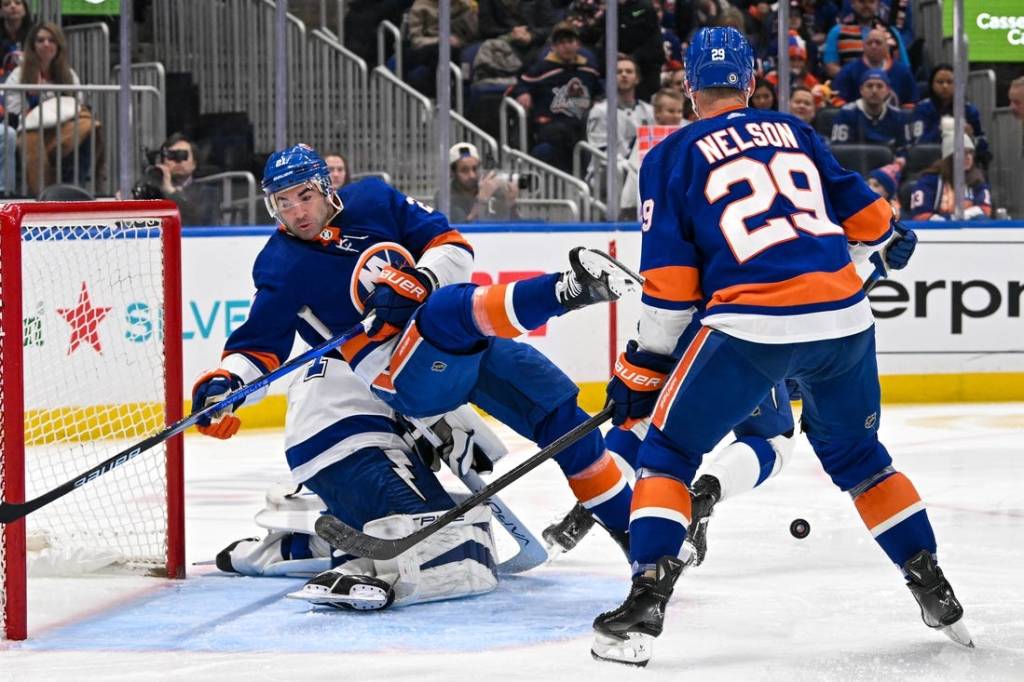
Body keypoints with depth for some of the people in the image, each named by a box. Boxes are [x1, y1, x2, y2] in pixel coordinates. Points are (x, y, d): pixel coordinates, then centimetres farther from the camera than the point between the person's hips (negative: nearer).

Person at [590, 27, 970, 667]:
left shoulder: (671, 157, 9)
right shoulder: (795, 133, 19)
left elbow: (669, 284, 4)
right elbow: (868, 220, 22)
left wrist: (644, 368, 12)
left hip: (752, 325, -4)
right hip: (844, 319, 4)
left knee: (668, 452, 10)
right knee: (857, 454, 26)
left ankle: (645, 605, -4)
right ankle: (938, 595, 25)